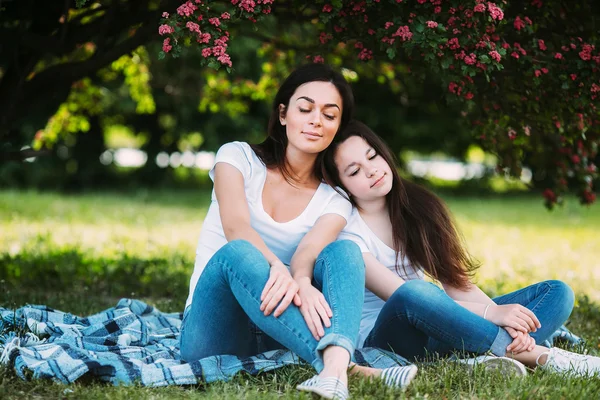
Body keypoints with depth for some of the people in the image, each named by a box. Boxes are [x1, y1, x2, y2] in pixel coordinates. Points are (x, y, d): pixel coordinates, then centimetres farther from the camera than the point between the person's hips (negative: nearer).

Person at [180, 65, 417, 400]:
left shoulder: (334, 202, 9)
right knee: (238, 253, -33)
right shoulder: (238, 157, 4)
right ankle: (355, 370, -52)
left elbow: (307, 254, -13)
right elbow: (236, 228, -17)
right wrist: (278, 267, -38)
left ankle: (335, 366, -54)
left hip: (275, 335, 2)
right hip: (215, 330, -2)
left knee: (343, 250, -22)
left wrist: (301, 280, -39)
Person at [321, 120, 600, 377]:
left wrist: (503, 317, -19)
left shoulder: (417, 207, 8)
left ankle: (492, 360, -37)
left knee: (557, 292, -5)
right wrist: (491, 313, -27)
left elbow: (456, 283, 1)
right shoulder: (347, 234, -9)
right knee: (413, 293, -41)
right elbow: (403, 295, -21)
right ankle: (537, 355, -31)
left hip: (436, 334, 6)